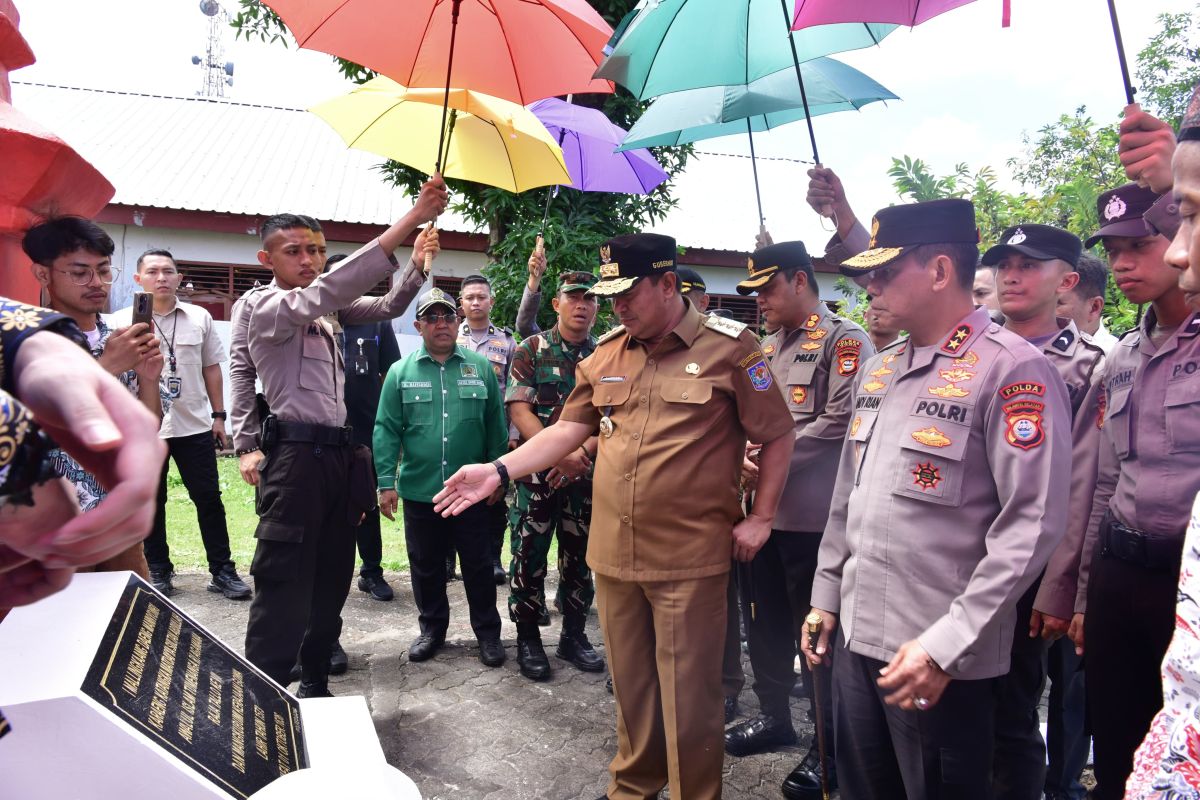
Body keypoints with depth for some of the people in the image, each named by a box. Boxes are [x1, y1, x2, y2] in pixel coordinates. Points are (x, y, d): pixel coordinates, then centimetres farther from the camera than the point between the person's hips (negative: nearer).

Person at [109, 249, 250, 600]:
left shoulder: (200, 318, 6)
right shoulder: (122, 320, 0)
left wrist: (219, 416, 8)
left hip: (195, 425, 1)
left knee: (209, 499, 4)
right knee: (151, 503, 10)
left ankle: (222, 570, 12)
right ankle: (158, 572, 23)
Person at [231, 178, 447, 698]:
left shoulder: (326, 310, 17)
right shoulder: (262, 305, -7)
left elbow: (387, 307, 17)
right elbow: (328, 290, -24)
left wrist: (417, 266, -5)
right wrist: (411, 219, -29)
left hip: (337, 454, 8)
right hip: (296, 456, -8)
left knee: (330, 583, 15)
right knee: (283, 589, -7)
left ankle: (314, 685, 29)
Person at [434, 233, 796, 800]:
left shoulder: (729, 347, -6)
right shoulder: (606, 353, 8)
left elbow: (777, 435, 0)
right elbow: (569, 429, 9)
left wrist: (760, 518, -3)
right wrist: (497, 471, -1)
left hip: (690, 559, -4)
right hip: (614, 553, 5)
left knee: (687, 696, 5)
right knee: (630, 685, 18)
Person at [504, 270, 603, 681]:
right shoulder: (531, 350, -1)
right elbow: (518, 409, -8)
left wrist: (582, 453, -15)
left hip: (587, 474, 3)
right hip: (536, 472, -2)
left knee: (580, 557, 11)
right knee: (529, 556, 3)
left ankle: (574, 635, 26)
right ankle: (528, 639, 17)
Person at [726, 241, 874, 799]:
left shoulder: (844, 339, -8)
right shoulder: (768, 347, 16)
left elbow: (839, 422, -17)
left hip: (814, 514, -7)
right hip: (765, 507, 7)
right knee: (767, 621, 16)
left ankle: (830, 747, 18)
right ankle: (773, 716, 34)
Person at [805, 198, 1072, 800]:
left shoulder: (1013, 370, -13)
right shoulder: (877, 370, 10)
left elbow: (1032, 524, -18)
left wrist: (949, 644, -20)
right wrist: (826, 595, 14)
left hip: (944, 655, -7)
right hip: (856, 634, 7)